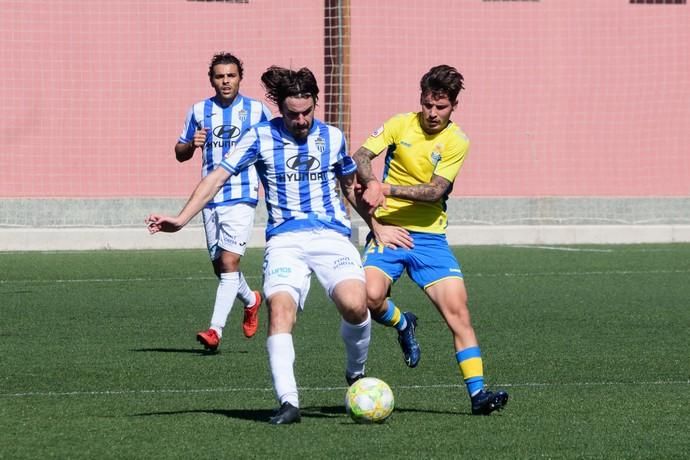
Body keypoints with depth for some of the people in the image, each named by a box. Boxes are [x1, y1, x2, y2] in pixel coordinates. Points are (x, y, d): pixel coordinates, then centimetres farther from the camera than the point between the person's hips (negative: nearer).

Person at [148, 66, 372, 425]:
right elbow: (218, 176, -1)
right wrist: (182, 219, -10)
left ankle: (356, 374, 5)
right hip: (285, 239, -1)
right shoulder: (261, 137, 3)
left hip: (332, 234, 1)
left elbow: (350, 185, 26)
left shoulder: (332, 137, 10)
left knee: (354, 304, -25)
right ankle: (288, 402, -26)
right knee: (280, 308, -26)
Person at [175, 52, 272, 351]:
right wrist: (192, 144, -9)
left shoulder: (257, 110, 2)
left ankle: (216, 329, -19)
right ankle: (250, 300, 41)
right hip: (210, 199, 4)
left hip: (242, 196, -4)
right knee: (219, 265, 12)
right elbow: (180, 153, 13)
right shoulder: (199, 111, 8)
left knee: (229, 262, -16)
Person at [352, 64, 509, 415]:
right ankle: (402, 324, 11)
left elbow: (435, 191, -12)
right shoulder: (400, 125, 3)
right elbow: (360, 157, -4)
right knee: (371, 297, -25)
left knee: (457, 309, -12)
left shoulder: (456, 141, -1)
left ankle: (477, 392, -10)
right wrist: (371, 183, -25)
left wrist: (389, 189, -23)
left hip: (430, 237, 0)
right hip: (388, 230, 0)